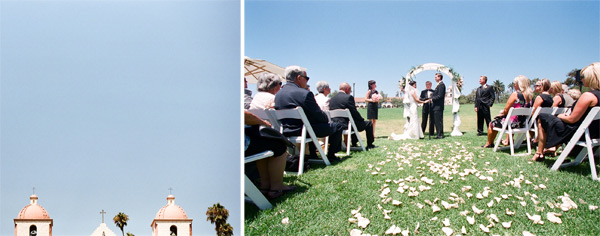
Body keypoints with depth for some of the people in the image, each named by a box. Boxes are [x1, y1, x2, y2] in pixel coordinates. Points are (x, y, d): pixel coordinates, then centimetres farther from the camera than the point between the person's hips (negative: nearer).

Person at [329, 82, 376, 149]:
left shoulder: (332, 99, 6)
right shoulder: (348, 97, -14)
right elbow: (354, 112, -14)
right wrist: (362, 119, 5)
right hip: (347, 125, -8)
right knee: (368, 124, 14)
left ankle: (354, 144, 42)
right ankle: (369, 145, 22)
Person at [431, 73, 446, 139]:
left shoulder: (441, 85, -13)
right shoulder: (439, 85, 18)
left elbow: (439, 96, -19)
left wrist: (432, 99, -15)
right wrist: (431, 98, 8)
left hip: (438, 106, -10)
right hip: (436, 106, 10)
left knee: (439, 121, -6)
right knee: (436, 121, 12)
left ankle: (440, 135, -2)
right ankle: (439, 134, 17)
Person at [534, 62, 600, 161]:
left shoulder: (588, 96, -25)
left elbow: (572, 119, -22)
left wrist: (561, 116, -2)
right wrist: (566, 116, 13)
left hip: (577, 132, -9)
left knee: (542, 119, 5)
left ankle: (539, 153, 11)